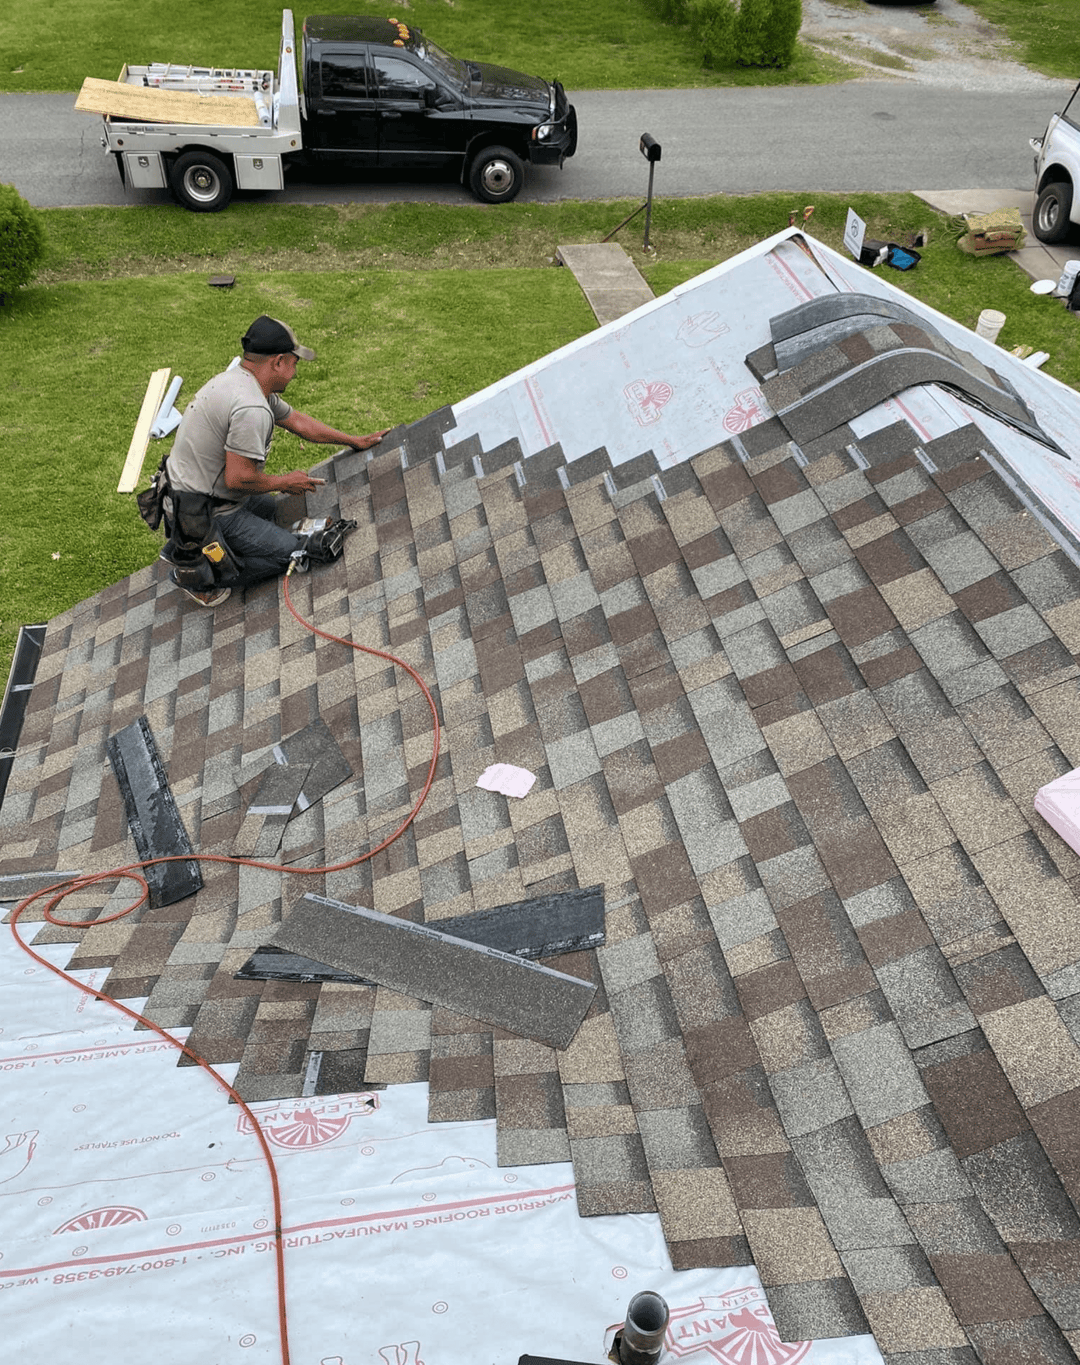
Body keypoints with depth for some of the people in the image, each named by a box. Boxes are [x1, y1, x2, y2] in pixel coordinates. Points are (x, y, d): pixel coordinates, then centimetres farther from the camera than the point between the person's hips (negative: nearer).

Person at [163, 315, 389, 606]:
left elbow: (297, 421, 16)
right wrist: (286, 482, -10)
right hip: (204, 513, -10)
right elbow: (238, 479, -28)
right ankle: (196, 572, 0)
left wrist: (356, 441, 21)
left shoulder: (239, 379, 6)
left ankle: (183, 547, 22)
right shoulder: (252, 409, -28)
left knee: (269, 506, 31)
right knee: (288, 551, -1)